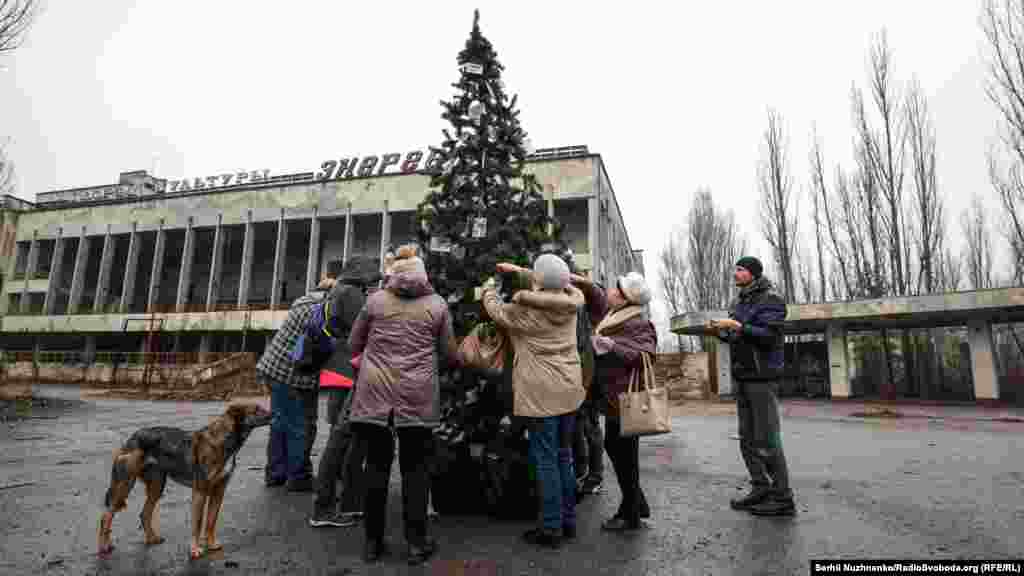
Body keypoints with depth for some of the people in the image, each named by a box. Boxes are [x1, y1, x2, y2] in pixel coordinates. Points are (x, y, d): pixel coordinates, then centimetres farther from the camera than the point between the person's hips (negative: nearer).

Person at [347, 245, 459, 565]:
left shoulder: (376, 300, 4)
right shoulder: (437, 304, 2)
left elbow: (353, 344, 11)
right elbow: (450, 354, 6)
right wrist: (463, 358, 28)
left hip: (375, 394, 1)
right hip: (417, 397, -1)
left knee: (377, 464, 12)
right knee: (414, 468, 10)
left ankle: (373, 540, 23)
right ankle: (416, 542, 18)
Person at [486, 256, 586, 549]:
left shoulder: (524, 311, -12)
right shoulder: (569, 304, 3)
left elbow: (495, 309, 6)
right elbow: (554, 286, 24)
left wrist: (489, 287, 26)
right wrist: (520, 271, 28)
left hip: (542, 393, -6)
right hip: (569, 390, 7)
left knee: (546, 460, 2)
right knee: (563, 456, 17)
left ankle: (551, 528, 10)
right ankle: (568, 521, 27)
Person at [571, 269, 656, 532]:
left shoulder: (639, 325, -18)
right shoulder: (610, 312, 7)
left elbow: (644, 355, -29)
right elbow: (596, 294, 21)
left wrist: (610, 345, -27)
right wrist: (582, 282, 3)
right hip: (614, 397, 9)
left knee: (624, 455, 3)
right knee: (613, 447, 18)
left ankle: (630, 515, 20)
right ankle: (638, 503, 35)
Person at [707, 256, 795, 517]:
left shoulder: (771, 299, -7)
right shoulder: (739, 303, 17)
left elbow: (769, 336, -18)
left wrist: (736, 326, -21)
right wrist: (719, 332, 4)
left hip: (762, 376, -8)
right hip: (742, 377, 8)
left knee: (767, 439, -6)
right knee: (747, 439, 10)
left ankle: (782, 498, 4)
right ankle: (761, 489, 19)